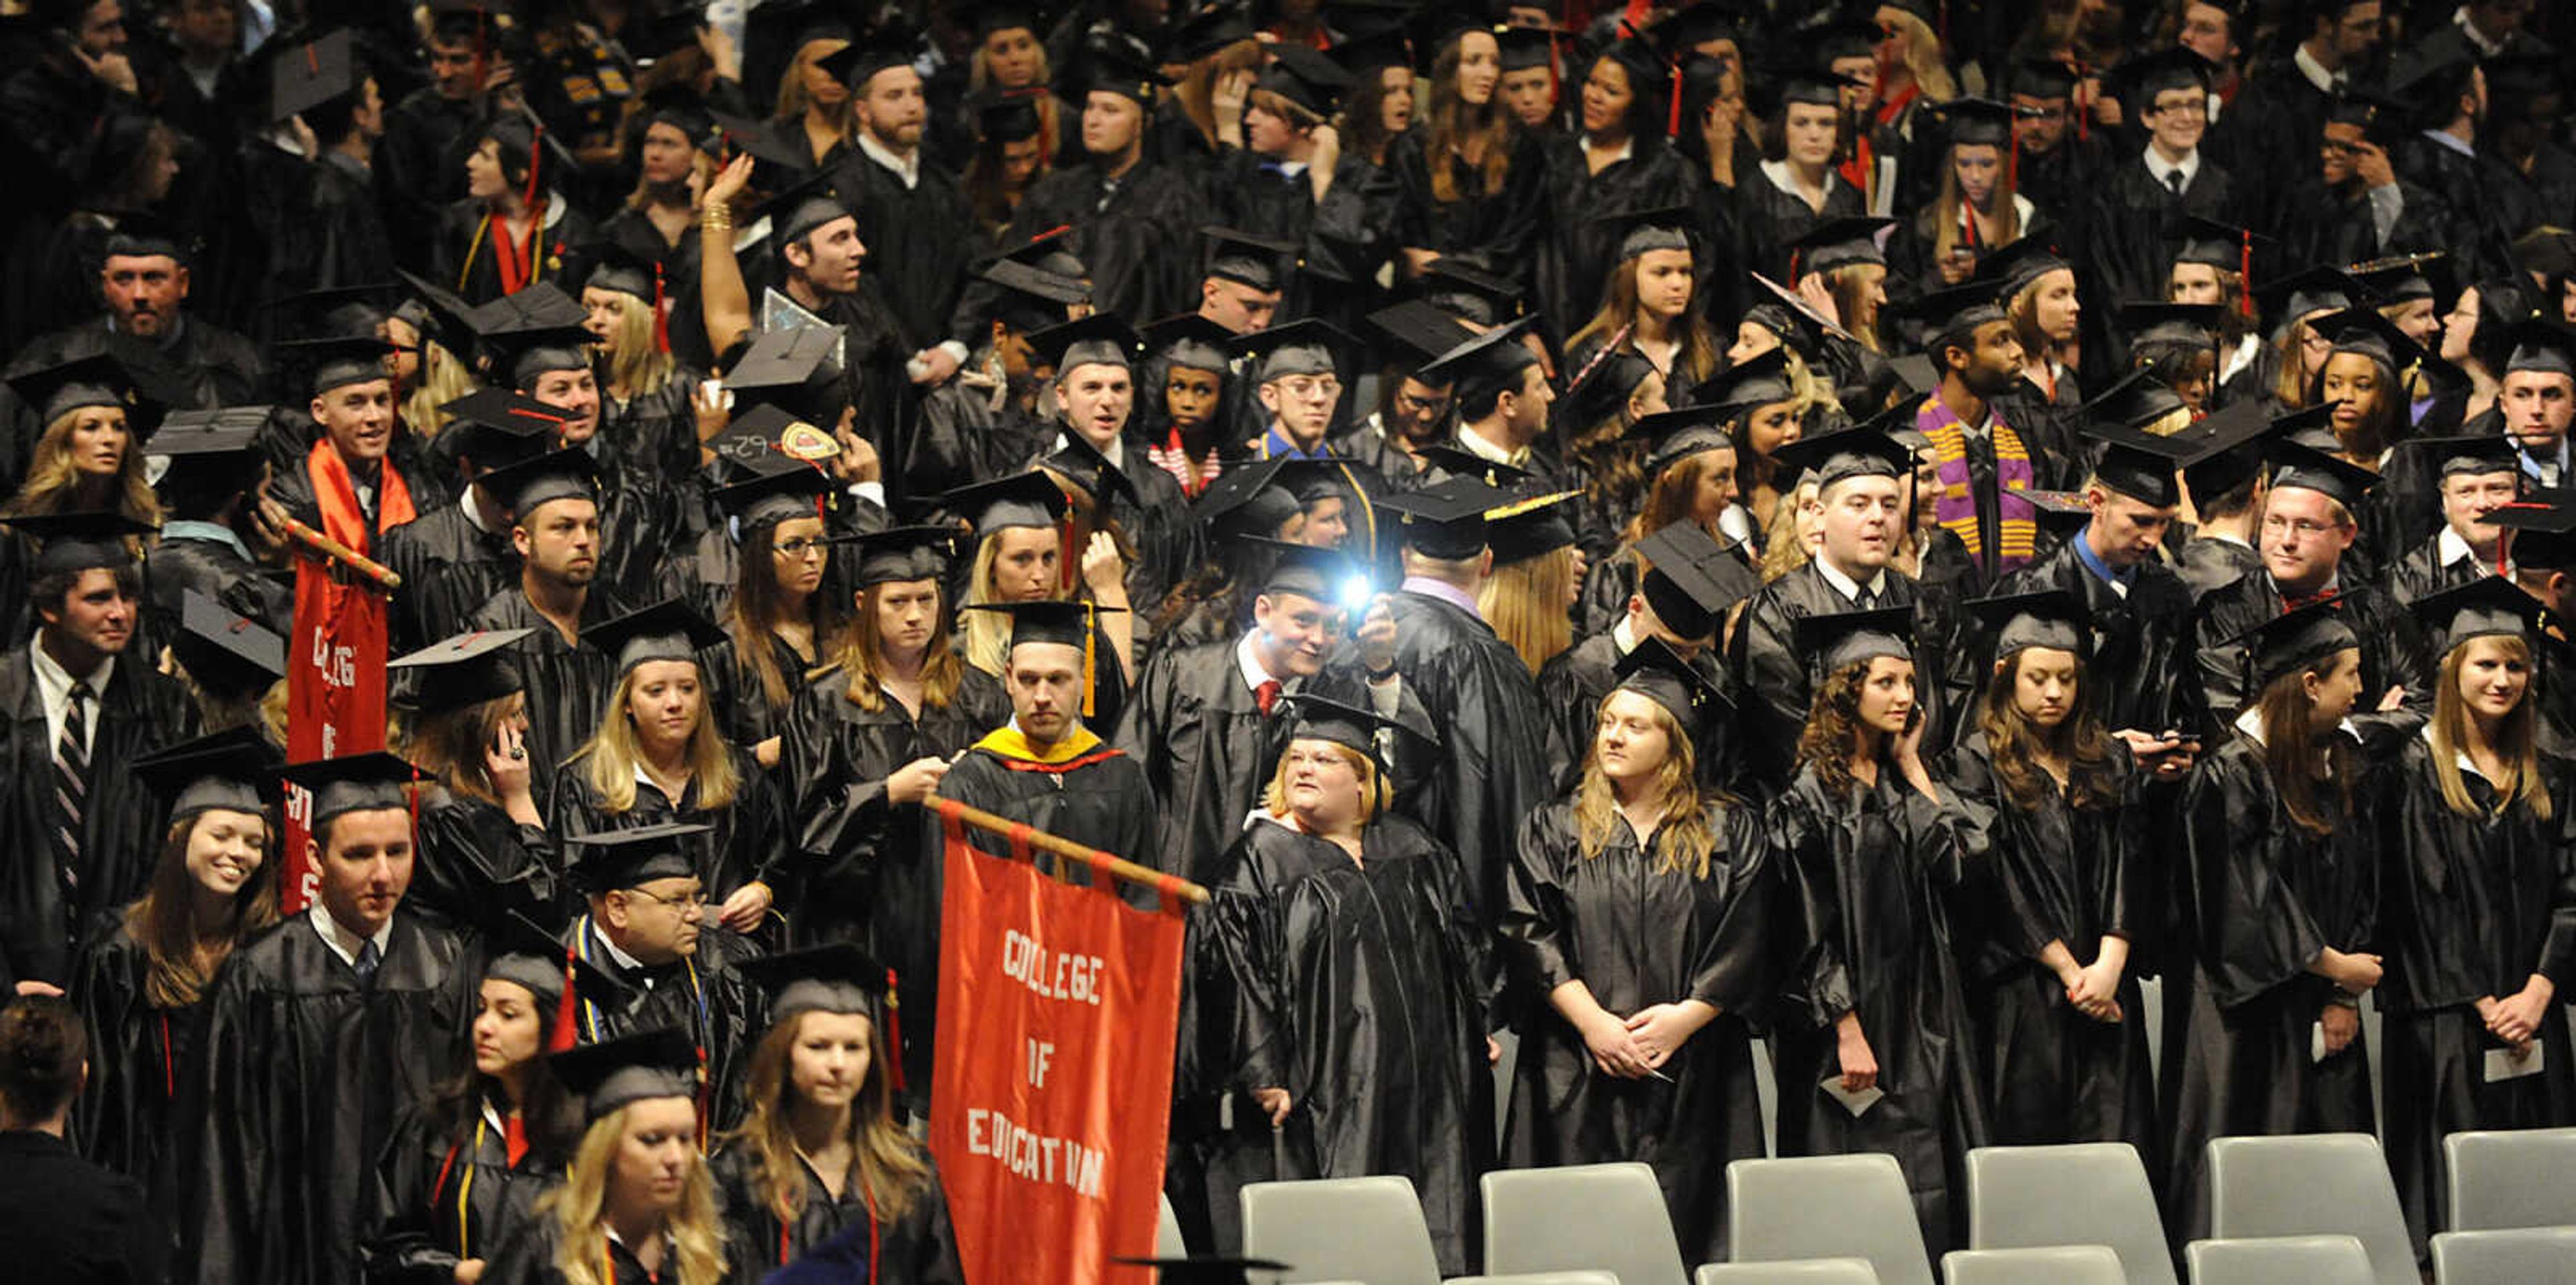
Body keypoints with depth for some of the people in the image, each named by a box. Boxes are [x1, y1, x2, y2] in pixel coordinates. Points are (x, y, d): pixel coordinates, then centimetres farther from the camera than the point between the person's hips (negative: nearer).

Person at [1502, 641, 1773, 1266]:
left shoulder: (1730, 833, 8)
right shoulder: (1554, 830, 9)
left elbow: (1746, 944, 0)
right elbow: (1529, 934, -1)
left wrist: (1687, 1016, -12)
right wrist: (1591, 1021, -13)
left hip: (1694, 1075, 0)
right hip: (1578, 1074, 0)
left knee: (1688, 1226, -2)